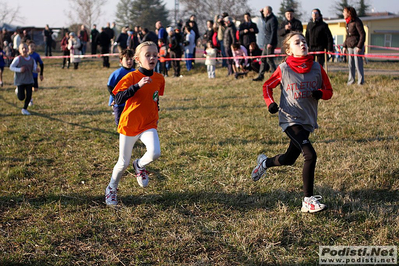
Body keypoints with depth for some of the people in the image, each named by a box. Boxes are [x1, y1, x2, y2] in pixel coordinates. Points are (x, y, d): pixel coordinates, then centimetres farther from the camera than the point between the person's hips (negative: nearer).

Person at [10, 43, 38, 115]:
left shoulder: (32, 59, 1)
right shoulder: (18, 59, -11)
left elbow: (34, 69, 9)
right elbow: (11, 67, -8)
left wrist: (36, 69, -15)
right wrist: (19, 70, -23)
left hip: (29, 81, 3)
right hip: (20, 81, -3)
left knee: (28, 96, -1)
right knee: (21, 98, -2)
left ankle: (24, 109, 21)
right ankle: (17, 91, 33)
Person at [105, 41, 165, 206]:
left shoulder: (159, 79, 1)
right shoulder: (131, 77, -13)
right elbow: (118, 99, -25)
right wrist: (137, 85, -33)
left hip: (149, 124, 3)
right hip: (129, 124, -3)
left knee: (154, 153, -23)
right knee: (123, 163, 7)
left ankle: (140, 165, 12)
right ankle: (111, 189, 34)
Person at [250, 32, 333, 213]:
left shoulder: (317, 68, 1)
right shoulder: (284, 69, -7)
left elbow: (329, 91, 8)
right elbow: (267, 86, 8)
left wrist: (320, 93, -15)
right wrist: (270, 103, -10)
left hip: (307, 121, 5)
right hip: (290, 119, -5)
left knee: (289, 159, 19)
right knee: (310, 155, -21)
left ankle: (264, 162, 52)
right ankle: (308, 201, -12)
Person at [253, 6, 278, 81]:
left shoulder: (273, 19, -16)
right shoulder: (268, 19, 13)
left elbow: (273, 32, -22)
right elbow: (264, 20, 39)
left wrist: (270, 43, -25)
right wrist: (261, 12, 23)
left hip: (270, 43, -10)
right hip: (266, 43, 10)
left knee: (269, 60, -8)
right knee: (263, 59, 13)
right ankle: (260, 76, 19)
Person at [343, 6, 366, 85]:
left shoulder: (357, 22, -11)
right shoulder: (348, 23, 14)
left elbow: (362, 35, -13)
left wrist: (359, 47, -18)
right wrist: (345, 46, 16)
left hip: (357, 47, -8)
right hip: (350, 47, 8)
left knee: (358, 64, -5)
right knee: (350, 65, 9)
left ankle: (361, 81, 1)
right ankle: (351, 80, 16)